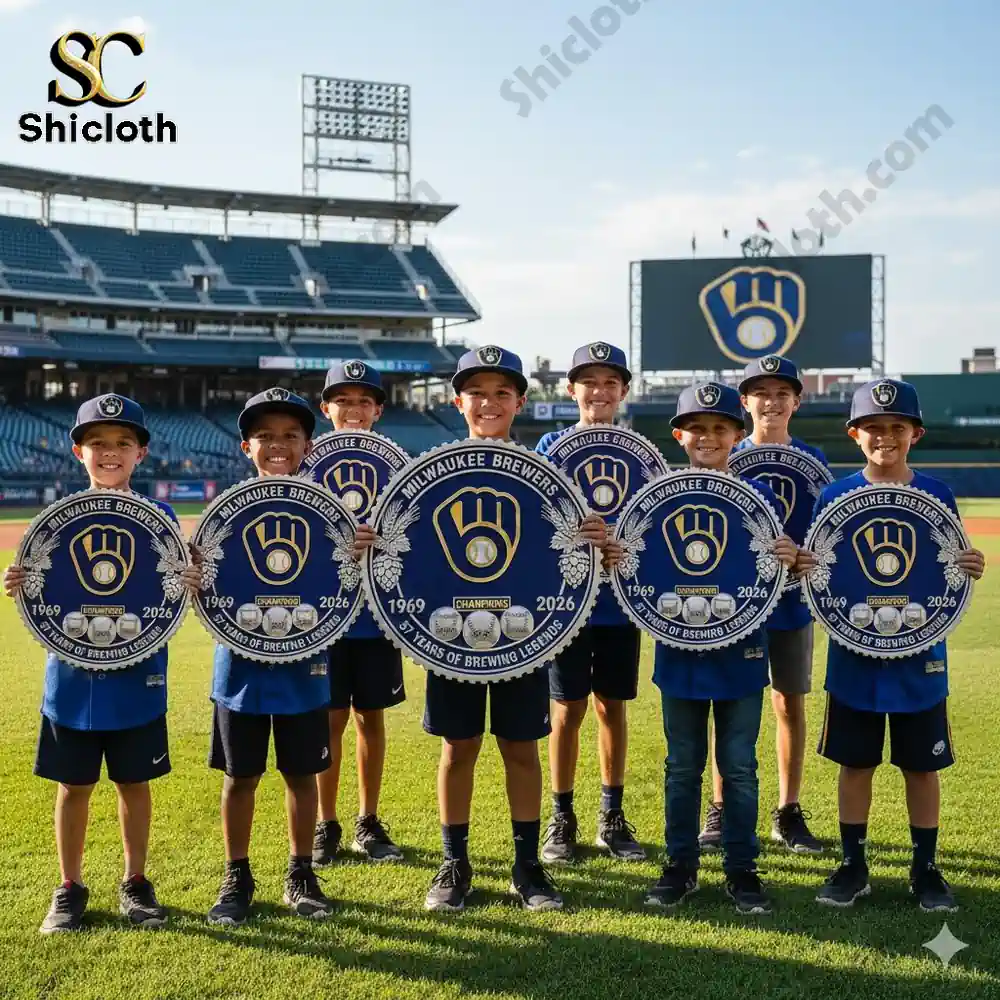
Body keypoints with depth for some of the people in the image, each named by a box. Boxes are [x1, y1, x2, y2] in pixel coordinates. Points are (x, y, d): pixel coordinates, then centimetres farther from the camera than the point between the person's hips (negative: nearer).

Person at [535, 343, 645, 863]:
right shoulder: (552, 446, 1)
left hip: (620, 599, 2)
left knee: (612, 706, 10)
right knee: (568, 710, 4)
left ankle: (612, 817, 23)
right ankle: (561, 819, 17)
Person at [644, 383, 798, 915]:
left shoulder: (758, 497, -2)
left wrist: (791, 560, -21)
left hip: (740, 651, -1)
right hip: (680, 651, 1)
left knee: (739, 767, 8)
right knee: (683, 766, 12)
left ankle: (741, 868, 21)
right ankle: (680, 865, 24)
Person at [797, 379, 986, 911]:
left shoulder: (937, 495, -1)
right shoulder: (835, 496, -2)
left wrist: (970, 570, -17)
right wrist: (802, 567, -19)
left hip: (919, 654, 0)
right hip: (854, 654, 0)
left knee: (922, 764, 10)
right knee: (855, 763, 10)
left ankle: (925, 868, 25)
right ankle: (853, 866, 24)